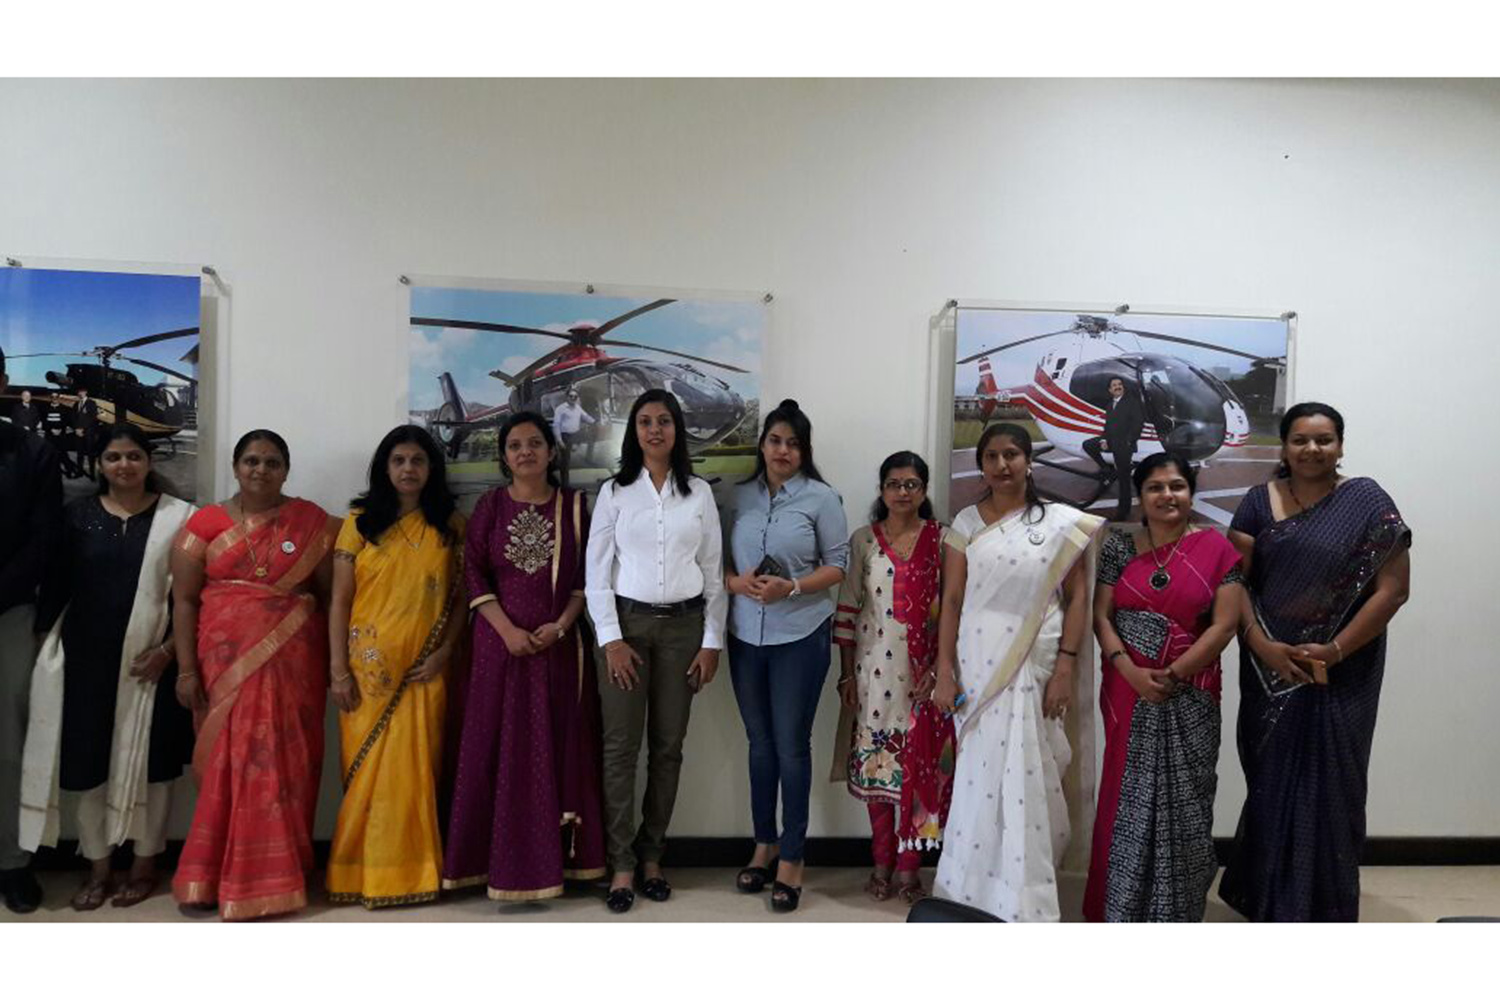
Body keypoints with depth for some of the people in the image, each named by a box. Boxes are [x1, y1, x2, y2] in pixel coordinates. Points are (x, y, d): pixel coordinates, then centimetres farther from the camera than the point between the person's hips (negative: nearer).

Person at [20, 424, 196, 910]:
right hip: (87, 658, 2)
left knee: (149, 761, 5)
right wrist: (43, 640, 2)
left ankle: (144, 866, 20)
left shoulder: (178, 517, -2)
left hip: (150, 661, -2)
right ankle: (97, 867, 22)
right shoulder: (77, 514, 6)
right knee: (87, 760, 7)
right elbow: (56, 584, 7)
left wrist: (169, 650, -10)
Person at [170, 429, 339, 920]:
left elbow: (329, 595, 4)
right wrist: (187, 669, -3)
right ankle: (217, 874, 19)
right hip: (227, 664, 0)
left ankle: (274, 874, 16)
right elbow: (184, 600, 2)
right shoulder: (205, 522, 3)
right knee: (230, 764, 4)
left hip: (292, 664, 0)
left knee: (282, 765, 3)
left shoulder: (311, 521, 3)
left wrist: (335, 662, 1)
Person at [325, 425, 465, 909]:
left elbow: (461, 595, 5)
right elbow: (339, 600, 1)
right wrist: (338, 668, -5)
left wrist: (444, 652, -7)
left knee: (417, 770, 4)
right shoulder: (360, 521, 3)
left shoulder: (451, 523, 6)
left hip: (424, 668, 1)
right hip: (370, 666, 0)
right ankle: (363, 870, 16)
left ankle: (413, 870, 15)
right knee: (366, 771, 4)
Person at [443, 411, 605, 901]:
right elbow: (473, 572, 0)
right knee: (500, 747, 2)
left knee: (559, 747, 3)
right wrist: (507, 630, -11)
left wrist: (560, 626, -11)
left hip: (559, 642, 0)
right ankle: (503, 860, 11)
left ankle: (556, 856, 13)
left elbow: (587, 576, 3)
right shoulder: (491, 505, 4)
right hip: (502, 640, 0)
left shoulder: (574, 506, 4)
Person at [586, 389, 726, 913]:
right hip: (626, 622, -1)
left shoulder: (700, 493, 6)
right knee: (621, 746, -2)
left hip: (683, 625, 1)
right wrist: (611, 639, -8)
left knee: (667, 746, 6)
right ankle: (622, 863, 7)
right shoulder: (614, 491, 3)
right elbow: (597, 571, 0)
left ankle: (652, 856, 19)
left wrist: (712, 642, 1)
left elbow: (713, 572, 6)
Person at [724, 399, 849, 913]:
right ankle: (764, 843, 29)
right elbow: (719, 559, 8)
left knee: (792, 745, 1)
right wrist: (735, 582, -13)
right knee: (760, 743, 14)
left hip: (800, 636, -3)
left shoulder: (821, 498, -3)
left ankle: (792, 856, 15)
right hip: (746, 635, 3)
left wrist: (791, 587, -18)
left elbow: (837, 564, -4)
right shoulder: (739, 497, 6)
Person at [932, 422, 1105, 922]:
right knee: (981, 778, 6)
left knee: (1026, 780, 1)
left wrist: (1066, 666, -7)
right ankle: (978, 892, 23)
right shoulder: (967, 522, 6)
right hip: (978, 665, 2)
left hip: (1036, 666, -1)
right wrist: (945, 671, -2)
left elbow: (1077, 597, 1)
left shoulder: (1062, 522, 2)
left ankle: (1022, 901, 16)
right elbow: (952, 599, 4)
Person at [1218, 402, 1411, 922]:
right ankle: (1270, 899, 30)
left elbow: (1393, 587, -8)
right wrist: (1261, 645, -14)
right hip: (1270, 671, 2)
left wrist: (1335, 651, -16)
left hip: (1341, 677, -2)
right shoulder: (1259, 502, 3)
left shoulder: (1367, 502, -3)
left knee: (1328, 784, 4)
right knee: (1270, 781, 10)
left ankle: (1322, 909, 22)